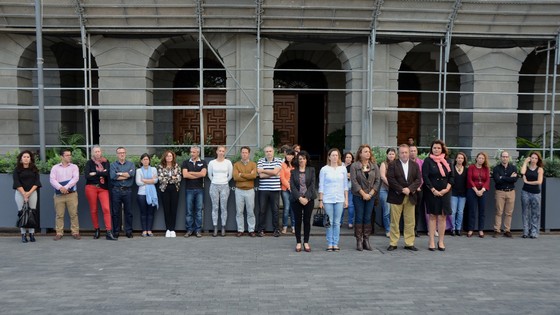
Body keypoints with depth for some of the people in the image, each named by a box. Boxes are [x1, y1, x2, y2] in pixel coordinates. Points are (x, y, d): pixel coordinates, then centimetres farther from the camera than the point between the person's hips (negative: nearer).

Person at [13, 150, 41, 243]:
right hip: (20, 193, -1)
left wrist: (29, 192, -10)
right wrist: (24, 194, -13)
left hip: (32, 192, 1)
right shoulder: (17, 169, 2)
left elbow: (37, 182, 1)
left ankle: (32, 234, 0)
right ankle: (23, 234, -1)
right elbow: (17, 183, -5)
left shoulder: (34, 169, 6)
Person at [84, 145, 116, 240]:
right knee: (93, 210, 3)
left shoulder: (105, 162, 9)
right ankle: (96, 230, 18)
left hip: (103, 188, 0)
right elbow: (87, 176, -6)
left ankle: (108, 232, -12)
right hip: (91, 188, 0)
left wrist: (95, 173, -5)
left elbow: (107, 173, -7)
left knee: (106, 209, -11)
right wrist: (101, 173, -5)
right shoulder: (89, 163, 6)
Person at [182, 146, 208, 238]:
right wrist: (198, 175, -5)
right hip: (189, 189, 0)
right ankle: (189, 229, 10)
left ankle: (198, 230, 9)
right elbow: (185, 175, -8)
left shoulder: (203, 162, 6)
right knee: (189, 210, 3)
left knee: (199, 210, 3)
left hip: (199, 189, 0)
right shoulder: (186, 162, 6)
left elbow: (203, 174, -10)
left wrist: (190, 172, -5)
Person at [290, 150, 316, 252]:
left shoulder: (311, 170, 5)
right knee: (298, 221, 4)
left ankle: (306, 242, 13)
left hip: (309, 199, 0)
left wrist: (307, 198, -12)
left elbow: (312, 184, -2)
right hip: (296, 199, 0)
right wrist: (299, 198, -13)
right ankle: (298, 242, 12)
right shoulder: (293, 171, 6)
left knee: (307, 221, 4)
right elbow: (292, 186, -2)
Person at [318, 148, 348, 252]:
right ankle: (329, 244, 9)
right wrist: (320, 200, -1)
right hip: (328, 199, -2)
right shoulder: (324, 169, 1)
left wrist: (346, 199, 7)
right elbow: (321, 186, 2)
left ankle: (335, 243, 12)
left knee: (337, 223, 4)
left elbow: (345, 185, 11)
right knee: (329, 223, 1)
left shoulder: (343, 169, 7)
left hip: (339, 199, 2)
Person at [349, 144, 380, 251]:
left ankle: (366, 240, 11)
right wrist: (363, 194, -12)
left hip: (371, 196, 3)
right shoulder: (354, 166, -3)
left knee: (368, 218, 5)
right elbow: (354, 181, -9)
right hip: (358, 196, -3)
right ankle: (359, 241, 5)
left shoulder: (374, 166, 7)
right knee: (359, 218, 0)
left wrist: (370, 193, -7)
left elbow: (377, 181, 4)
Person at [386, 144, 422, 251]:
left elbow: (418, 180, 2)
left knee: (410, 221, 6)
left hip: (410, 197, 3)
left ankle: (409, 243, 15)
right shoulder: (392, 165, 0)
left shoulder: (415, 165, 11)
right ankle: (393, 243, 9)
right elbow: (390, 179, -9)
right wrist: (402, 189, -15)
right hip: (396, 197, -3)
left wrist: (409, 189, -13)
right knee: (394, 221, 2)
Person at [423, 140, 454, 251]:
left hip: (445, 192, 3)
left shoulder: (447, 161, 10)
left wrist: (447, 189, -5)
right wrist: (433, 190, -12)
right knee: (432, 216, 1)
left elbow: (451, 177, 10)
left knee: (442, 217, 2)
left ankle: (441, 241, 10)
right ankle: (432, 242, 6)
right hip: (431, 192, -3)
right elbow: (425, 177, -7)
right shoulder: (428, 161, -1)